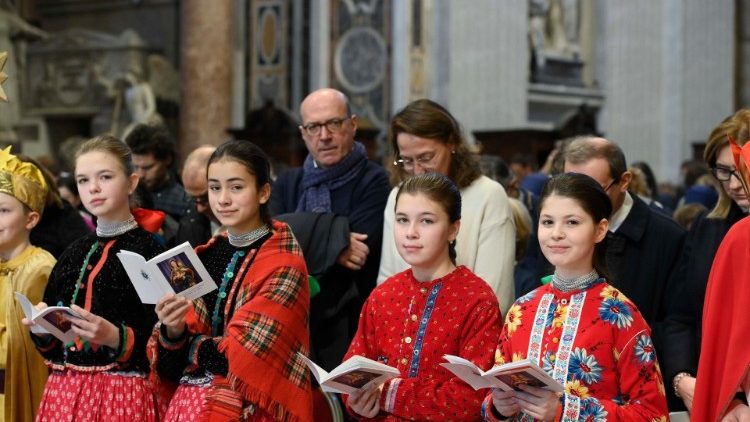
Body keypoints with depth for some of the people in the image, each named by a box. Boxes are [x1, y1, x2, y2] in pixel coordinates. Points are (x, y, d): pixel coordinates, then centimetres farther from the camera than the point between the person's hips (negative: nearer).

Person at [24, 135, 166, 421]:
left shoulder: (148, 250, -8)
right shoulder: (74, 254, 12)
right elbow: (50, 345, 16)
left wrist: (115, 336, -26)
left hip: (120, 393, -6)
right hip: (63, 389, 6)